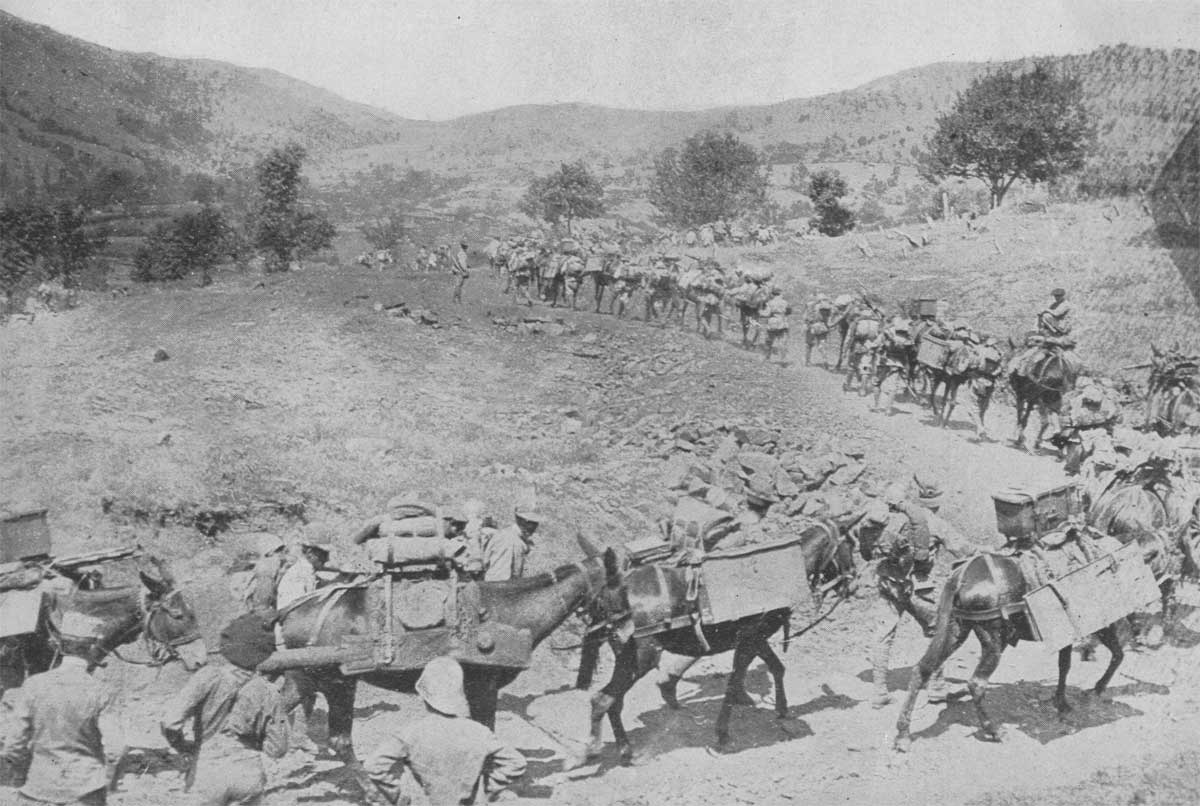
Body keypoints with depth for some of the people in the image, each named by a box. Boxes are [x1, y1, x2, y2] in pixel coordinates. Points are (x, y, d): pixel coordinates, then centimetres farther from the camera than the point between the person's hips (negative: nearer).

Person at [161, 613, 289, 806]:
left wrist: (183, 747, 1)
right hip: (248, 776, 2)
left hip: (208, 776, -1)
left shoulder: (209, 676, -12)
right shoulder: (268, 692, -6)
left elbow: (170, 723, -18)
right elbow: (277, 749, 0)